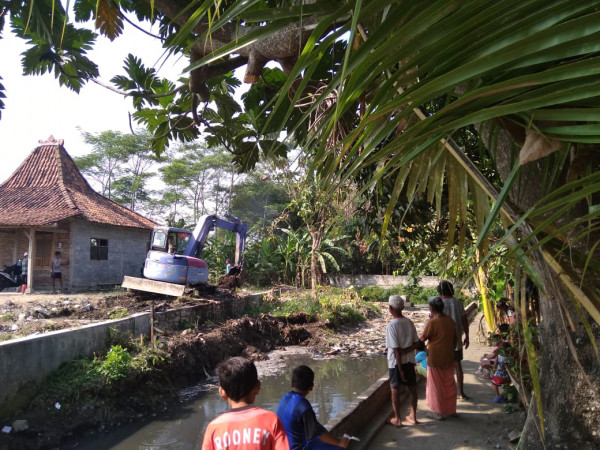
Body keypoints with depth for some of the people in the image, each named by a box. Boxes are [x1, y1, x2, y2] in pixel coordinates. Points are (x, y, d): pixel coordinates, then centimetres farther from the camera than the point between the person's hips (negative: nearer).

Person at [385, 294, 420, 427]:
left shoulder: (391, 325, -20)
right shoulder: (409, 322, -1)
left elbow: (396, 349, -19)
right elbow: (416, 343, 0)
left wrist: (400, 369, -14)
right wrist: (404, 352, -8)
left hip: (396, 362, -6)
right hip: (409, 361, 6)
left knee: (395, 391, 8)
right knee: (412, 389, 16)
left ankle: (397, 419, 18)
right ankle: (413, 417, 27)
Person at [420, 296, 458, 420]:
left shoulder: (432, 322, -20)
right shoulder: (450, 320, 0)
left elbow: (423, 338, -10)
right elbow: (455, 338, 9)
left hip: (435, 359, -6)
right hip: (449, 358, 6)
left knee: (436, 386, 7)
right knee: (449, 384, 18)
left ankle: (439, 412, 15)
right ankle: (451, 409, 29)